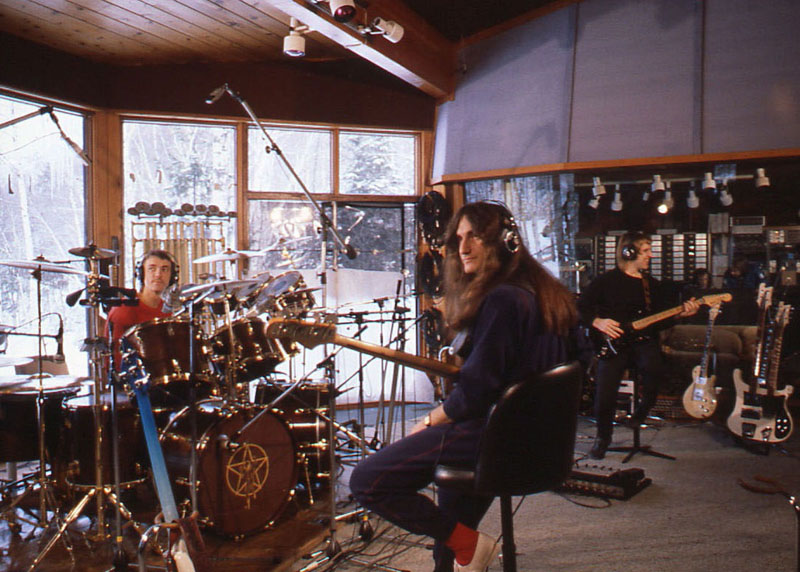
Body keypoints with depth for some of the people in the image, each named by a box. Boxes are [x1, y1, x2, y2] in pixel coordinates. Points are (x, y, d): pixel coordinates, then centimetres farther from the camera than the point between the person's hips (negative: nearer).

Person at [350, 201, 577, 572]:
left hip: (496, 433, -10)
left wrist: (429, 423, -6)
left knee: (366, 480, -10)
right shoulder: (542, 294, 11)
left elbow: (476, 390, -21)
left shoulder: (500, 300, -18)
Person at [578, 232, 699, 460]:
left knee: (654, 370, -32)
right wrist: (597, 322, -12)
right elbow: (581, 307, 4)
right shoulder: (606, 281, 6)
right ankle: (603, 436, 12)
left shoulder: (653, 284, 19)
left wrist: (680, 313, -3)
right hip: (613, 343, -3)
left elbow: (663, 319, 16)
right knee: (605, 392, -19)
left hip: (643, 340, 3)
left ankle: (642, 411, 0)